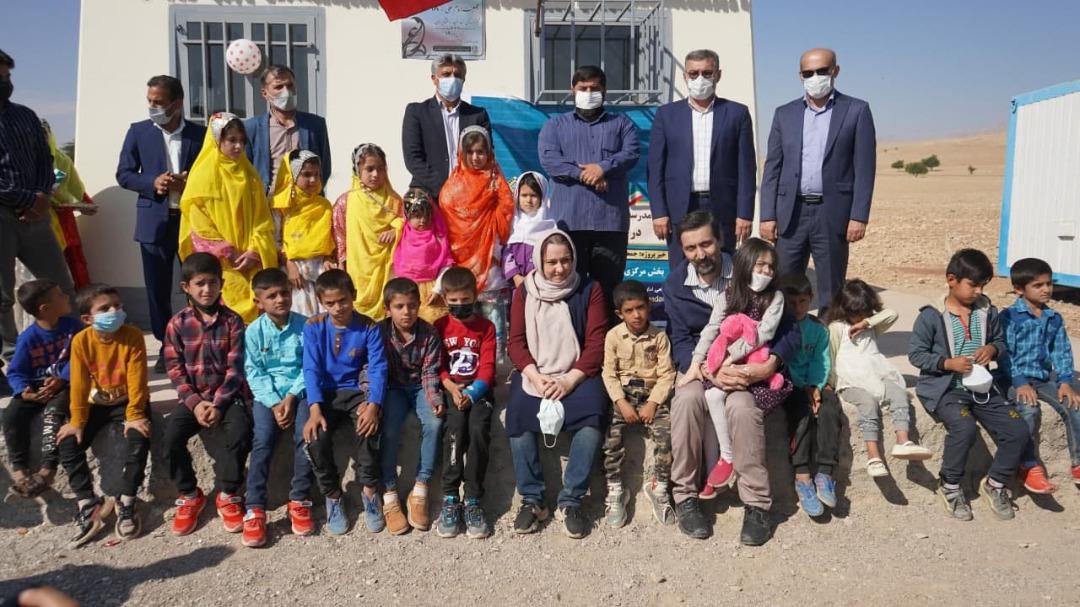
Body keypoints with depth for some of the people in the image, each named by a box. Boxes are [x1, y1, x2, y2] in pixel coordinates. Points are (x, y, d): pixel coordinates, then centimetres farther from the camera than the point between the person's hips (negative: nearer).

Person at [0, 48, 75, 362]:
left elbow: (45, 158, 13)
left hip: (34, 215, 5)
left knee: (62, 287, 10)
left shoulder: (25, 116, 13)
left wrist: (43, 197, -6)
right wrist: (30, 199, -12)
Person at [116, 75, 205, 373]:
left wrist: (190, 183, -13)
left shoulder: (200, 133, 4)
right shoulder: (138, 131, 7)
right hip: (155, 222, 1)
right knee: (157, 289, 5)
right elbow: (123, 174, 6)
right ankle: (166, 347, 17)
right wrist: (153, 183, -12)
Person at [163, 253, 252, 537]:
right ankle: (188, 495, 0)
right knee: (171, 436, -23)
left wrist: (218, 404, -17)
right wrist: (195, 402, -14)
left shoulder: (232, 321, -3)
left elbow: (235, 368, -7)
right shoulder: (177, 324, 1)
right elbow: (175, 370, 0)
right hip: (193, 396, 2)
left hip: (227, 394, -2)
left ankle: (228, 495, -8)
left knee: (241, 431, -29)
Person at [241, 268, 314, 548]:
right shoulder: (253, 331, 0)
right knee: (262, 441, -22)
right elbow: (254, 373, -3)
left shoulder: (305, 325, 0)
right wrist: (274, 403, -15)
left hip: (298, 391, 0)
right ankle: (255, 510, -18)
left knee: (305, 437, -24)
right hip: (267, 394, 0)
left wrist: (291, 398, -13)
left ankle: (299, 501, -9)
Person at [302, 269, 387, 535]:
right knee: (316, 437, -26)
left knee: (368, 428, -32)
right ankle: (333, 496, -2)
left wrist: (373, 406, -27)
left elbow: (378, 369, -10)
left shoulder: (368, 327, -5)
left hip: (356, 391, -1)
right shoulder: (313, 327, -2)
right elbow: (311, 369, -8)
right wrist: (314, 410, -22)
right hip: (325, 394, 1)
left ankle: (370, 491, -11)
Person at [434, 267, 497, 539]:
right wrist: (451, 387, -13)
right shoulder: (439, 327, 11)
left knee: (478, 429, -29)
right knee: (455, 427, -30)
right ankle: (450, 498, -24)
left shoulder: (486, 327, 7)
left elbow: (487, 368, 0)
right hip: (451, 388, 0)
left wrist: (471, 393, -17)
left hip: (479, 389, 0)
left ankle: (473, 500, -21)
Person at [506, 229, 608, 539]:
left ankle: (571, 500, -17)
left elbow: (596, 343, -2)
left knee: (591, 415, -30)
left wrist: (569, 381, -15)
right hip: (533, 374, 1)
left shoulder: (590, 289, 3)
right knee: (517, 417, -27)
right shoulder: (525, 291, 8)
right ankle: (531, 499, -14)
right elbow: (516, 342, 4)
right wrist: (536, 378, -13)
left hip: (577, 375, -1)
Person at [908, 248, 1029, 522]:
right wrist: (948, 363, -20)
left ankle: (995, 483, 18)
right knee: (965, 428, -31)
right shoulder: (931, 316, -9)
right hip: (942, 387, -6)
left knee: (1018, 432, -8)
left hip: (980, 387, 6)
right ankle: (949, 486, -5)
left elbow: (1001, 341, 20)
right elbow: (916, 354, -7)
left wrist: (993, 349, -4)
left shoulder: (988, 312, 6)